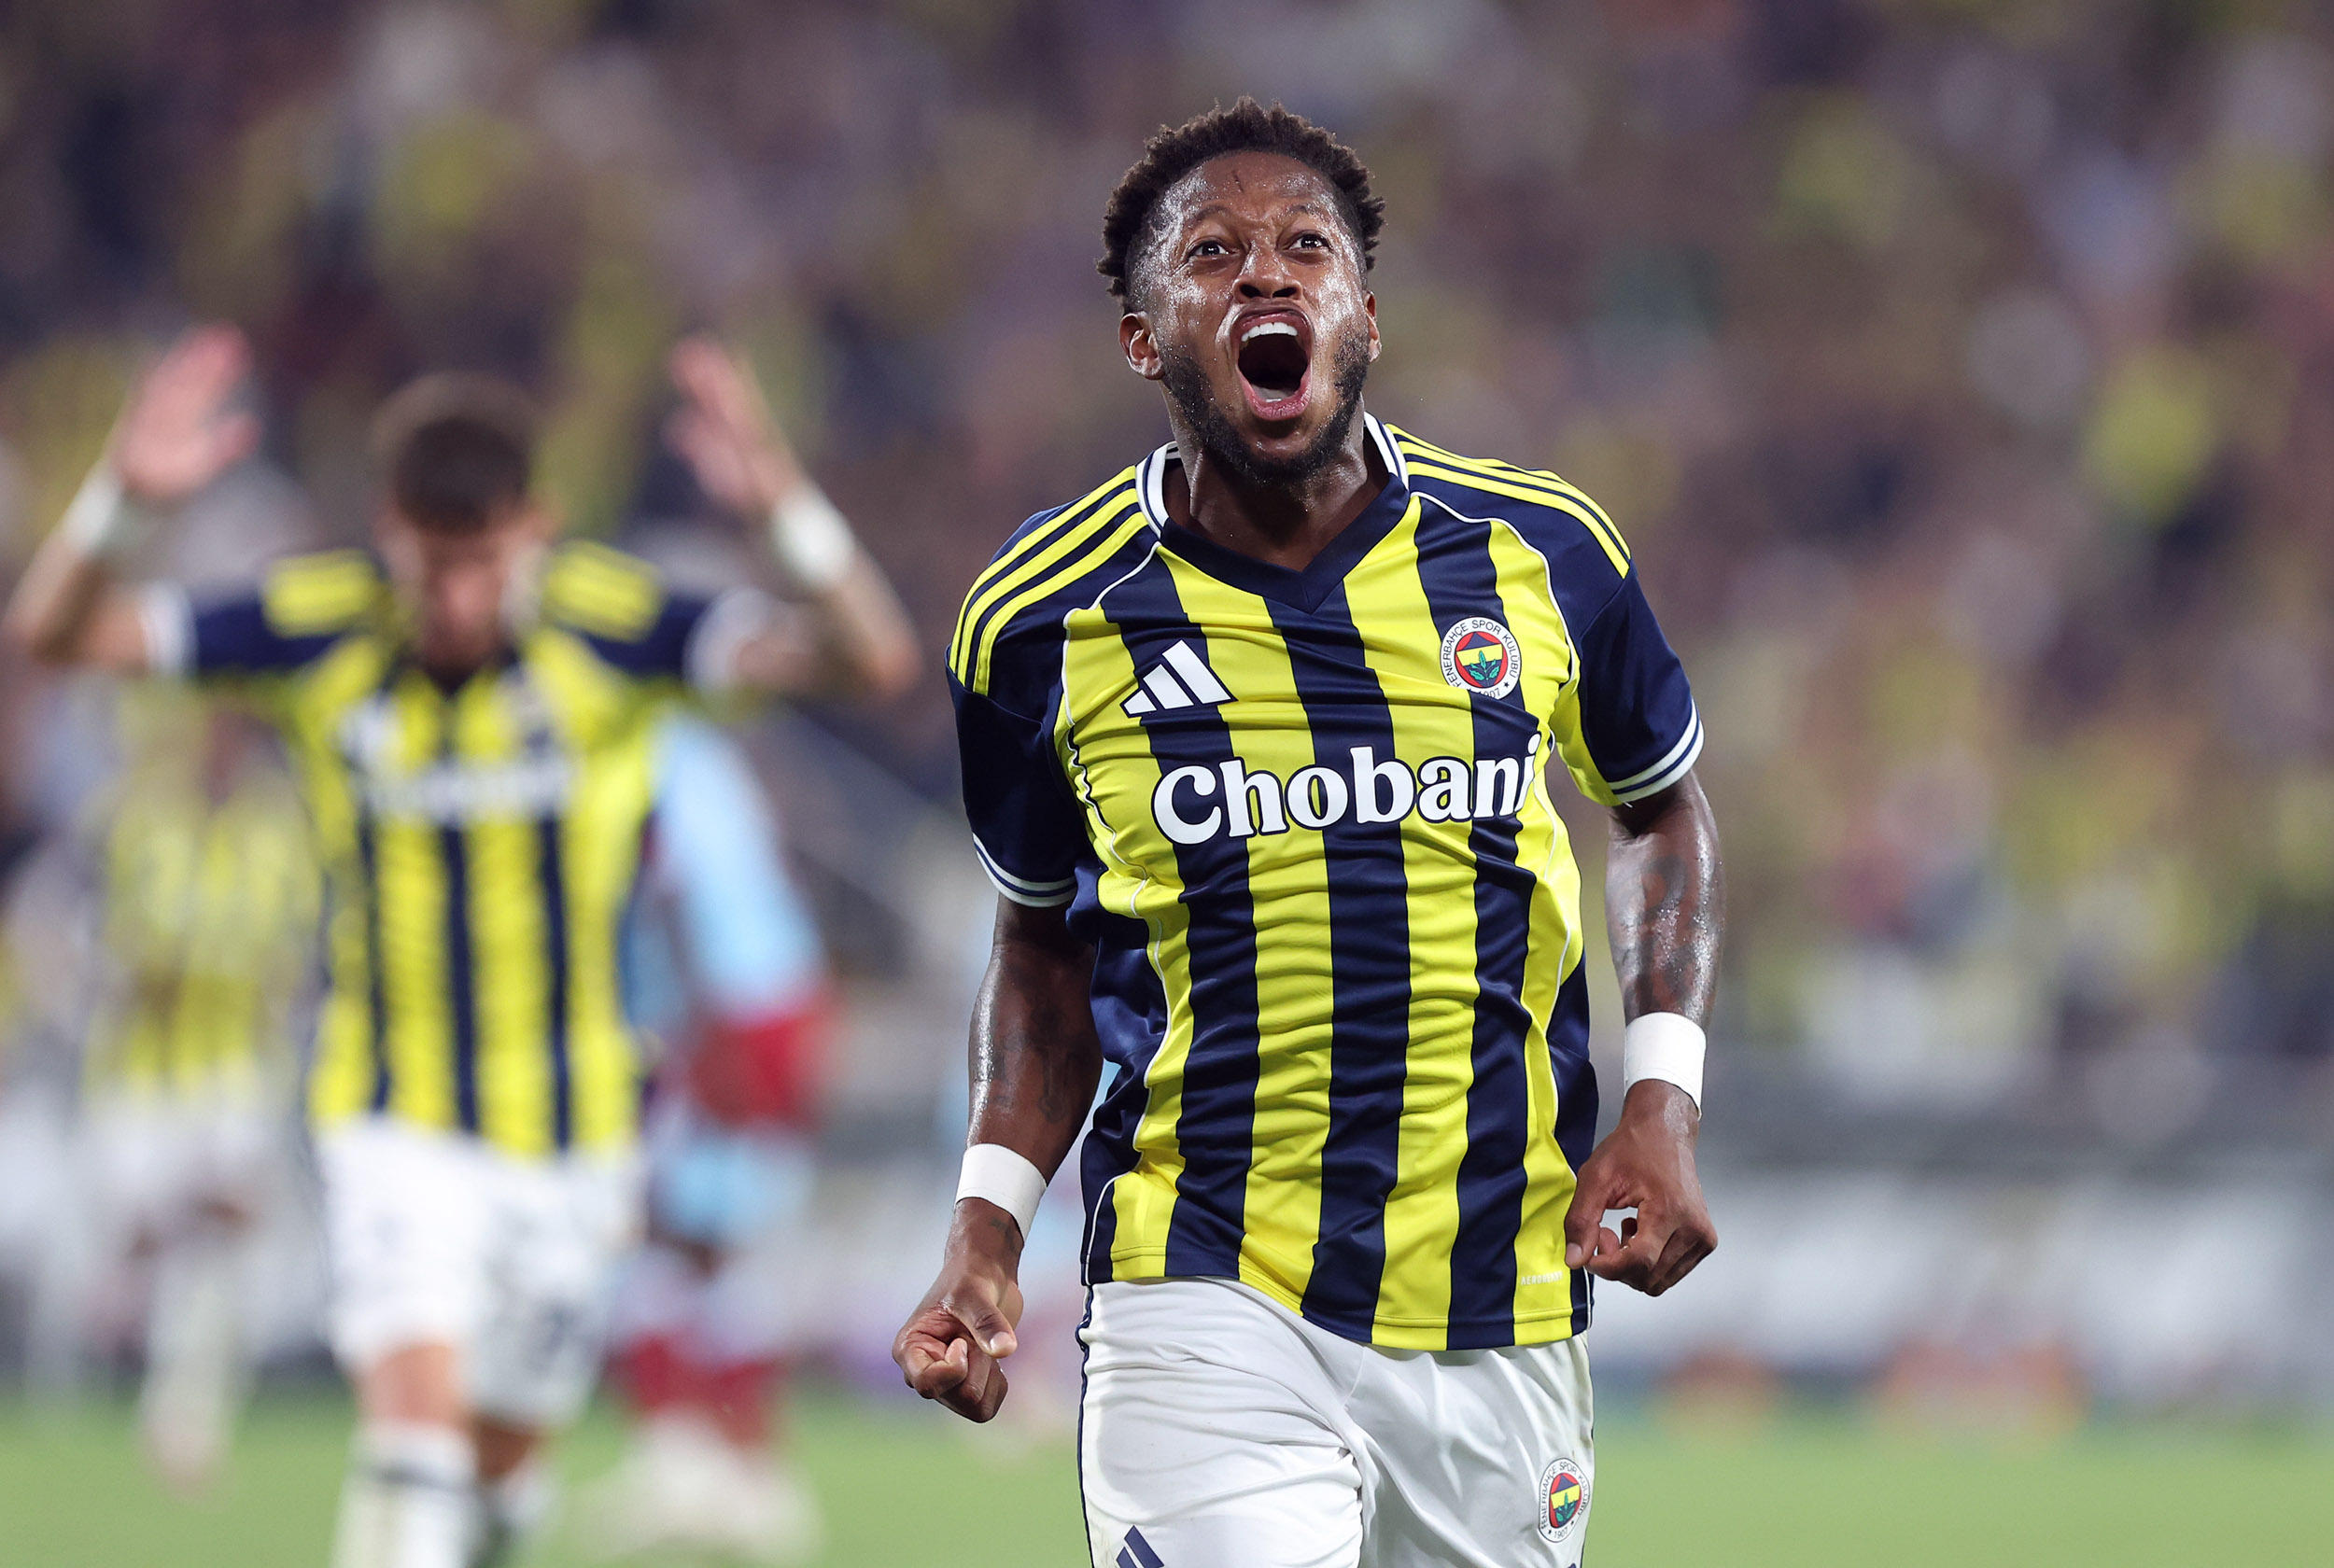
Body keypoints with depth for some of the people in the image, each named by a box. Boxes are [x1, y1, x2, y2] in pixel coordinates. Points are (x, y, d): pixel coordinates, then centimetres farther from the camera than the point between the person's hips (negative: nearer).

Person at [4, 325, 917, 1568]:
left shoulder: (608, 623, -16)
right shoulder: (321, 629, -14)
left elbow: (872, 660, -25)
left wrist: (783, 507, -44)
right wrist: (119, 497, -35)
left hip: (570, 1129, 1)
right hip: (393, 1121, -1)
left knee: (498, 1463, 15)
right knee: (414, 1395, -22)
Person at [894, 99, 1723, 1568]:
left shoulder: (1543, 553, 1)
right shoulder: (1049, 621, -1)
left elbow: (1660, 809, 18)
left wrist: (1665, 1100, 3)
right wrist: (988, 1226, 2)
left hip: (1505, 1319, 2)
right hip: (1207, 1313, -2)